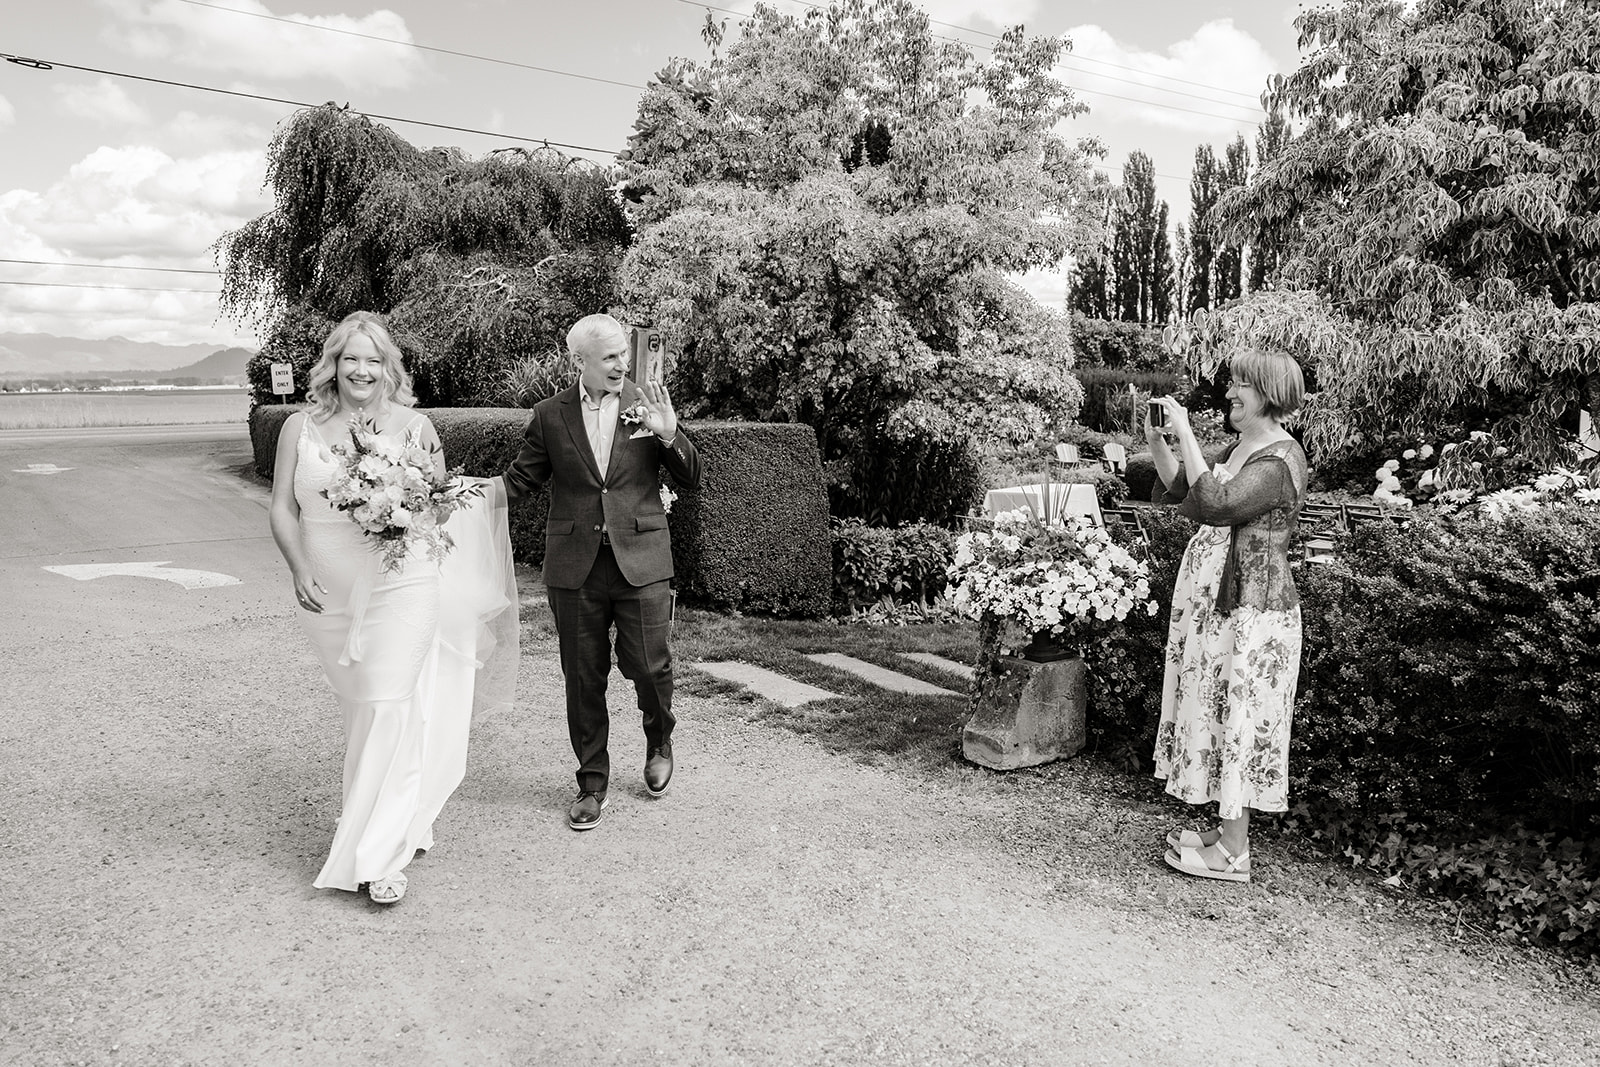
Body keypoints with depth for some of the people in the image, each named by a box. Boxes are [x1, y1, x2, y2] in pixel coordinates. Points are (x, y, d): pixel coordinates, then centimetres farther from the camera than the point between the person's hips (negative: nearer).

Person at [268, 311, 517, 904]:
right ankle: (406, 816, 35)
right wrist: (299, 569, -9)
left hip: (402, 589, -3)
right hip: (329, 596, 3)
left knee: (390, 711, -7)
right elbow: (283, 509, 4)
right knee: (358, 707, 14)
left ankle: (381, 855, 2)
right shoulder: (301, 428, 4)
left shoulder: (413, 427, 0)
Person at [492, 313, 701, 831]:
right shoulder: (550, 415, 4)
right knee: (583, 678, 8)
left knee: (649, 666, 0)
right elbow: (519, 479, 10)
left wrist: (669, 434, -16)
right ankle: (592, 782, 24)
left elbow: (692, 478, 2)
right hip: (575, 568, 1)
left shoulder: (648, 404, 3)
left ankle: (659, 741, 34)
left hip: (641, 561, -1)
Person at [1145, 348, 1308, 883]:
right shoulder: (1239, 448, 14)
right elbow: (1175, 490, 18)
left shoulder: (1281, 459, -17)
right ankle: (1227, 830, 27)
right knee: (1221, 715, 15)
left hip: (1251, 612, -10)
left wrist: (1185, 436, -26)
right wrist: (1156, 438, 5)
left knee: (1239, 720, -2)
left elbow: (1216, 505, -30)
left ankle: (1233, 854, 9)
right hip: (1216, 603, 10)